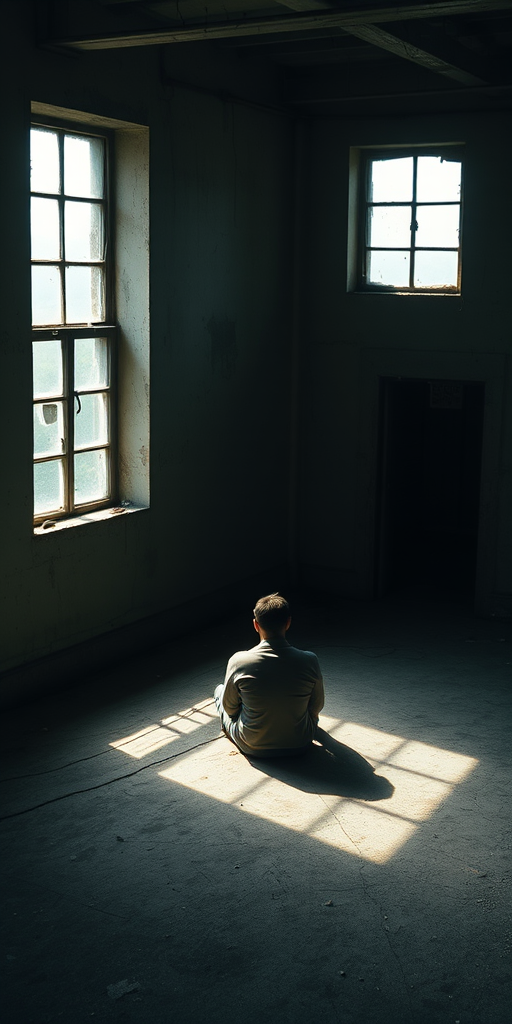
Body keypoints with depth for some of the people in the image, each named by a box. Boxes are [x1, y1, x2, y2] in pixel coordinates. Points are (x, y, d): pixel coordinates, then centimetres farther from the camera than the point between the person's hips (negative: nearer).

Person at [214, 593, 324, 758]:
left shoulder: (238, 661, -21)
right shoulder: (309, 661, -19)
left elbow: (230, 708, -4)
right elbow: (316, 707, -2)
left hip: (252, 747, -1)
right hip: (300, 744, 1)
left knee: (220, 690, 27)